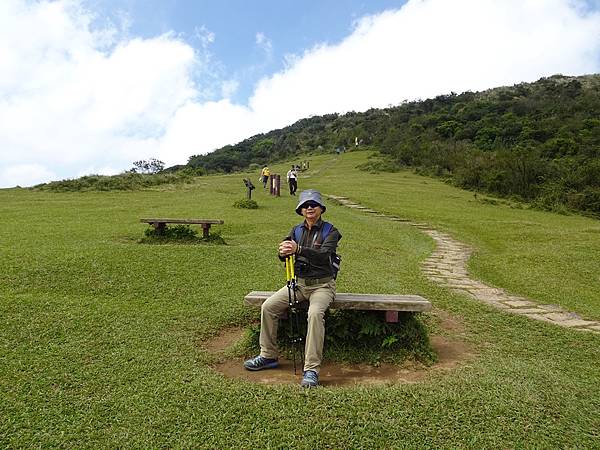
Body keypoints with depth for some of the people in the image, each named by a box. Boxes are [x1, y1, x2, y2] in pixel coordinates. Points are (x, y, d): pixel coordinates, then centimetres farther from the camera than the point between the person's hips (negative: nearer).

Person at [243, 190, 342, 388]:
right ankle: (268, 356, 4)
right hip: (298, 283, 5)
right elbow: (283, 256, -6)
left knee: (315, 313, -34)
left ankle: (311, 369, -26)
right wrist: (283, 252, -32)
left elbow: (323, 255, -25)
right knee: (268, 306, -12)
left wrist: (298, 249, -40)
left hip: (322, 284, -5)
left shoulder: (330, 231, -6)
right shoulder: (297, 231, 8)